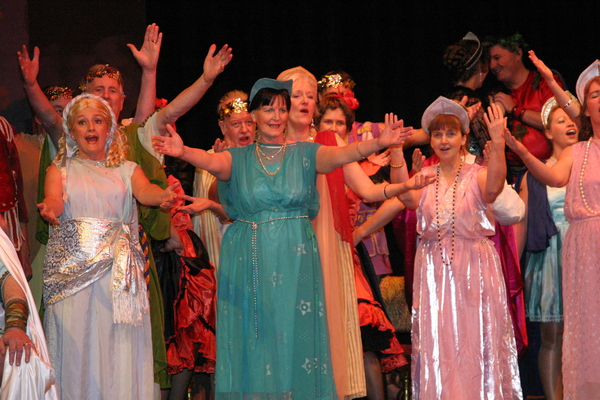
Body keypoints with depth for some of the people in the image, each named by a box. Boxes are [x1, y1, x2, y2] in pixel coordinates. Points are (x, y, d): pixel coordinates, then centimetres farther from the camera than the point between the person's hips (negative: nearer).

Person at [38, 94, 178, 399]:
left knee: (119, 348, -7)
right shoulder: (60, 169, 13)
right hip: (72, 265, 0)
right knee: (76, 348, -7)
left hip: (118, 268, 1)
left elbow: (144, 191, -6)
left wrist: (163, 196, -30)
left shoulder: (127, 169, 14)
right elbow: (54, 199, -7)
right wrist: (49, 209, -32)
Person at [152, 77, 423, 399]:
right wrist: (183, 152, -37)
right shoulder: (238, 159, 6)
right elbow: (212, 162, -15)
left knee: (297, 339, -3)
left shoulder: (304, 154, 6)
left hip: (295, 263, 0)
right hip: (250, 262, 0)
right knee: (253, 344, -1)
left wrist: (378, 143, -30)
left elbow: (341, 155, -11)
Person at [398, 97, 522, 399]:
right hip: (433, 271, 2)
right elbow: (407, 197, -12)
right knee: (437, 344, 1)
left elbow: (493, 187, -23)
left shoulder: (476, 176, 1)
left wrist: (498, 142, -36)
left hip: (474, 271, -2)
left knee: (476, 340, -3)